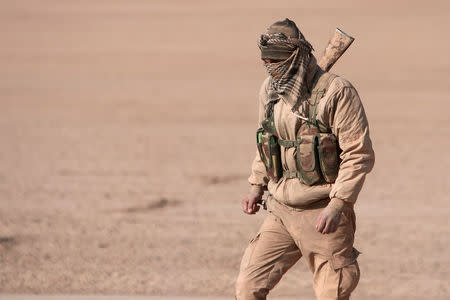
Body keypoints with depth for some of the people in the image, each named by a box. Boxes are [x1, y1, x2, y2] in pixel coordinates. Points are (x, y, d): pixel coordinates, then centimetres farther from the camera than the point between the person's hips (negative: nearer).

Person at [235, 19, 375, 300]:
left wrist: (337, 205, -21)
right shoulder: (270, 91, 7)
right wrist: (257, 187, 15)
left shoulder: (336, 92, -13)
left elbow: (359, 155, -15)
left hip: (323, 215, -6)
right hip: (281, 211, 6)